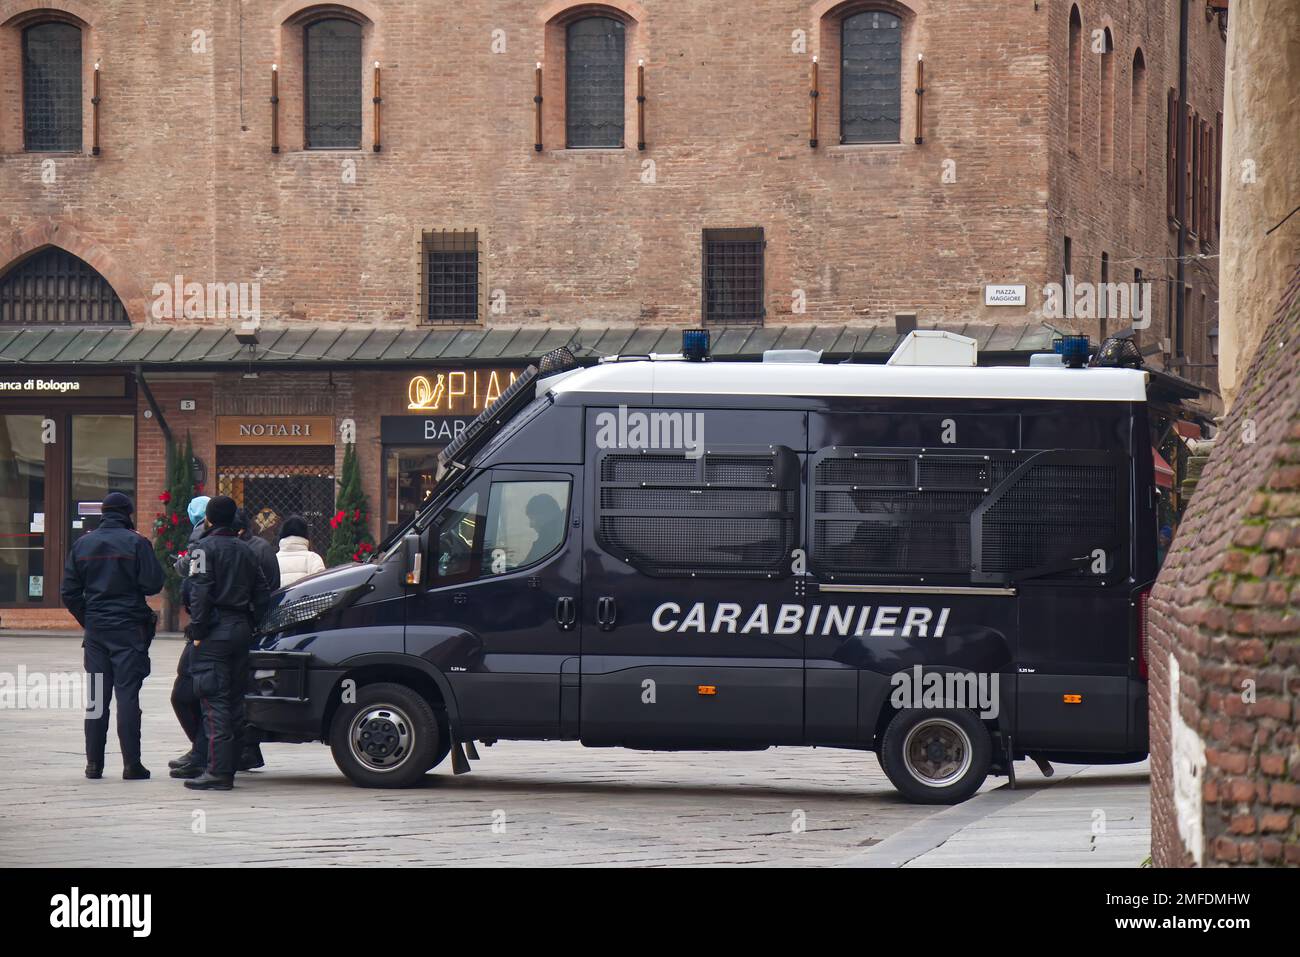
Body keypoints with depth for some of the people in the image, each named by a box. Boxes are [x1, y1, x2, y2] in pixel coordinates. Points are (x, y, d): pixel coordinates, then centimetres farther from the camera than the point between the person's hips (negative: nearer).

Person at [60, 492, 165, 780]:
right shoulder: (136, 543, -9)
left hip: (95, 628, 4)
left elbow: (69, 592, 6)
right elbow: (153, 584, -12)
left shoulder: (83, 544, 6)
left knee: (97, 695, 8)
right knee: (127, 693, -4)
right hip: (129, 628, -4)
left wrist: (87, 620, 14)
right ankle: (131, 764, -6)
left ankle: (94, 764, 6)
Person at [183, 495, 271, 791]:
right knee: (234, 698, 13)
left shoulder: (204, 548, -6)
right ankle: (229, 766, 16)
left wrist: (197, 631, -13)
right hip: (241, 630, 7)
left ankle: (217, 772, -14)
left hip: (215, 633, -7)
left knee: (214, 701, -9)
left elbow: (200, 592, -15)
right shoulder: (245, 550, 15)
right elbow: (263, 592, 16)